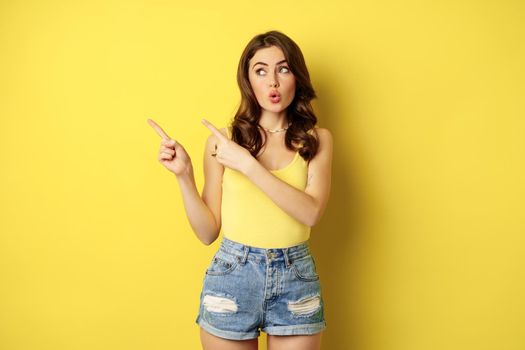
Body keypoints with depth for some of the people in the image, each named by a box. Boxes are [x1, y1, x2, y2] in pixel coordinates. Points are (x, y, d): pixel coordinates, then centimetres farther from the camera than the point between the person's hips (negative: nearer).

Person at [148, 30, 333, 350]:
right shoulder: (223, 141, -1)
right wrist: (184, 175, -12)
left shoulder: (316, 139, 1)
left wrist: (246, 164, -19)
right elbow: (208, 232, 0)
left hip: (296, 279, 0)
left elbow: (312, 212, -16)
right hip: (231, 276, 0)